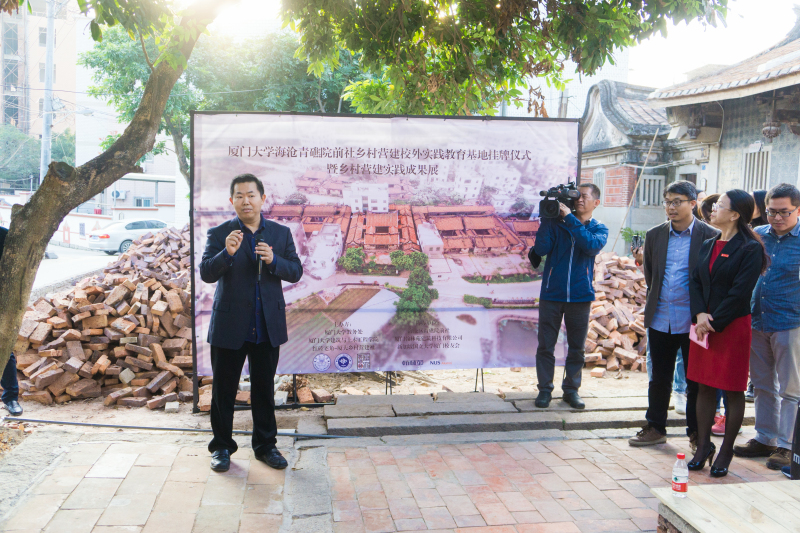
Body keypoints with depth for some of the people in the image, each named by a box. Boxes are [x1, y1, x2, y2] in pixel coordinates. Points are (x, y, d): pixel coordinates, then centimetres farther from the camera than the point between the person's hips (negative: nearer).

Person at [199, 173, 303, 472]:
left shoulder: (281, 233, 5)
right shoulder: (219, 234, -2)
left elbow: (296, 272, 1)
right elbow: (206, 274, -10)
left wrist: (273, 260, -18)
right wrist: (227, 253, -28)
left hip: (268, 327, 2)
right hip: (229, 327, -2)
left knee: (264, 389, 13)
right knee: (224, 390, 8)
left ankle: (265, 445, 28)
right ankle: (222, 447, 24)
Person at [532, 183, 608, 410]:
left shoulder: (599, 229, 6)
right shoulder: (556, 222, 3)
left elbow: (592, 245, -17)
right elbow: (541, 249, -10)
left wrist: (570, 218, -20)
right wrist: (547, 217, -14)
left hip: (580, 295, 1)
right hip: (551, 293, -1)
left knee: (577, 346, 8)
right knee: (545, 345, 3)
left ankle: (571, 389, 22)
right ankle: (545, 389, 14)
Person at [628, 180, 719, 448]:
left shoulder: (710, 235, -6)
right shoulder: (655, 235, 6)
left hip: (693, 321, -3)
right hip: (660, 319, 4)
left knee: (696, 380, 7)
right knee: (659, 378, 13)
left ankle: (697, 433, 20)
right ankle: (655, 428, 25)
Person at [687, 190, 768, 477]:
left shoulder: (750, 249, -10)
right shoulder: (708, 245, 11)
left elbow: (740, 293, -16)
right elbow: (696, 281, 7)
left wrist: (714, 323, -15)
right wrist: (699, 314, -8)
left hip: (733, 326, -6)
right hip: (704, 325, 6)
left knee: (733, 390, 4)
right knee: (704, 386, 11)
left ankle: (725, 451, 15)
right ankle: (703, 445, 22)